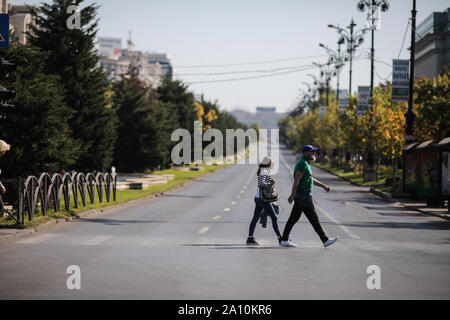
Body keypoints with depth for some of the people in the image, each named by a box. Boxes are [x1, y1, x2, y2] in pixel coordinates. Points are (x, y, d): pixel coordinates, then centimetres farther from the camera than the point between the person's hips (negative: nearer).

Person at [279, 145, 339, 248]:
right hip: (304, 196, -10)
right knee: (314, 218, -6)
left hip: (300, 197, 10)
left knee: (294, 218, 10)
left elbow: (311, 179, 28)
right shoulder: (303, 163, -14)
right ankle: (325, 240, -2)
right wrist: (292, 195, -22)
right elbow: (296, 180, -20)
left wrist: (323, 186, 25)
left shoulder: (305, 163, 19)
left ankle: (284, 240, 11)